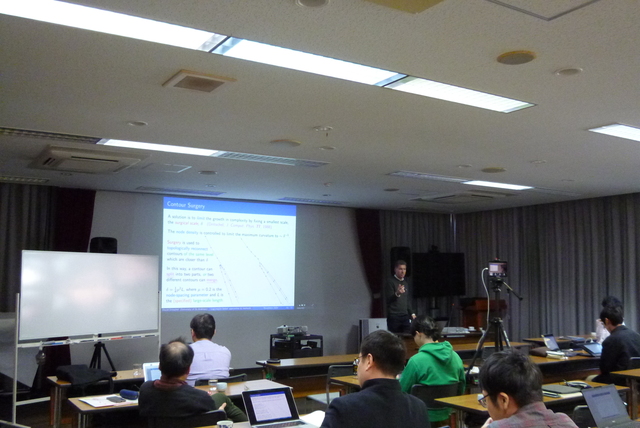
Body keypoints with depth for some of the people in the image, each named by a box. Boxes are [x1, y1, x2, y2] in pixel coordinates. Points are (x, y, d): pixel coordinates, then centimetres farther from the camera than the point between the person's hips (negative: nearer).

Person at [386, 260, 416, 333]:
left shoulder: (406, 281, 15)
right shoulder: (390, 282, -5)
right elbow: (389, 300, -14)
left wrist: (411, 313, 20)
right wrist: (397, 294, -32)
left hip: (405, 316, 6)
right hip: (394, 316, -6)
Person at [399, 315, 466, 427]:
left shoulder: (416, 361, -19)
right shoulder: (456, 357, -1)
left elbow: (402, 392, -7)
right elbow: (461, 390, 10)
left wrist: (399, 378, 13)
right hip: (446, 417, 7)